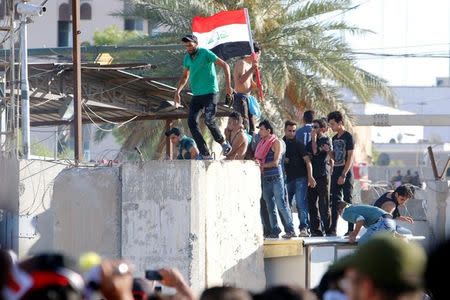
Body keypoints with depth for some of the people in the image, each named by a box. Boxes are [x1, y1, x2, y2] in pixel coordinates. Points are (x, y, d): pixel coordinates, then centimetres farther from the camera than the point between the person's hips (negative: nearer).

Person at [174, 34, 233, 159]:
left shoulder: (205, 53, -10)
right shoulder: (187, 58, 10)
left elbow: (225, 66, -10)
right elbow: (185, 76, 25)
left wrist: (228, 85, -17)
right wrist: (177, 92, 15)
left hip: (210, 93, -7)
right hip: (197, 95, 7)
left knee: (209, 121, -19)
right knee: (192, 122, -7)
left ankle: (223, 143, 7)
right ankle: (205, 154, -5)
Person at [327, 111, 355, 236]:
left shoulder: (348, 137, -8)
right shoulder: (335, 138, 14)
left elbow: (350, 157, -13)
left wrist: (344, 175, -18)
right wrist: (328, 151, -3)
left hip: (345, 172, -7)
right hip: (336, 172, 7)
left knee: (347, 201, -6)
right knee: (335, 201, 5)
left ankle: (351, 229, -4)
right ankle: (332, 229, 6)